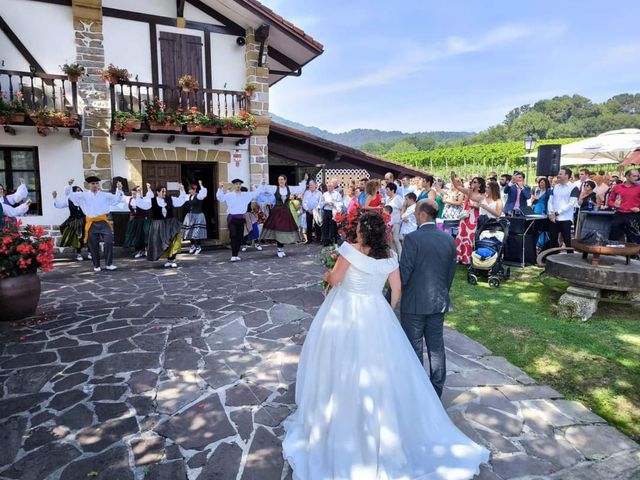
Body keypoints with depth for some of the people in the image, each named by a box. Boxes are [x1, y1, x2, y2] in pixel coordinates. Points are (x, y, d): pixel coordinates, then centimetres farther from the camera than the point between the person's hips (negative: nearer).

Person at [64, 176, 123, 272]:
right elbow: (70, 195, 8)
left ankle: (109, 264, 0)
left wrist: (119, 189, -5)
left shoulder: (105, 195, 7)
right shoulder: (84, 195, 7)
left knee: (109, 241, -12)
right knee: (93, 246, 6)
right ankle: (96, 266, 21)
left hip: (103, 221, 0)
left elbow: (117, 199, 8)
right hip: (91, 223, 1)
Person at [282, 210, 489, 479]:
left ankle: (337, 422, 30)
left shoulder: (351, 250, -15)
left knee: (344, 369, 11)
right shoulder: (389, 256, -1)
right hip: (376, 314, 4)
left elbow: (334, 279, -11)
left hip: (346, 313, -4)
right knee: (377, 368, 17)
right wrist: (390, 311, 19)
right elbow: (396, 288, 4)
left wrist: (327, 275, 11)